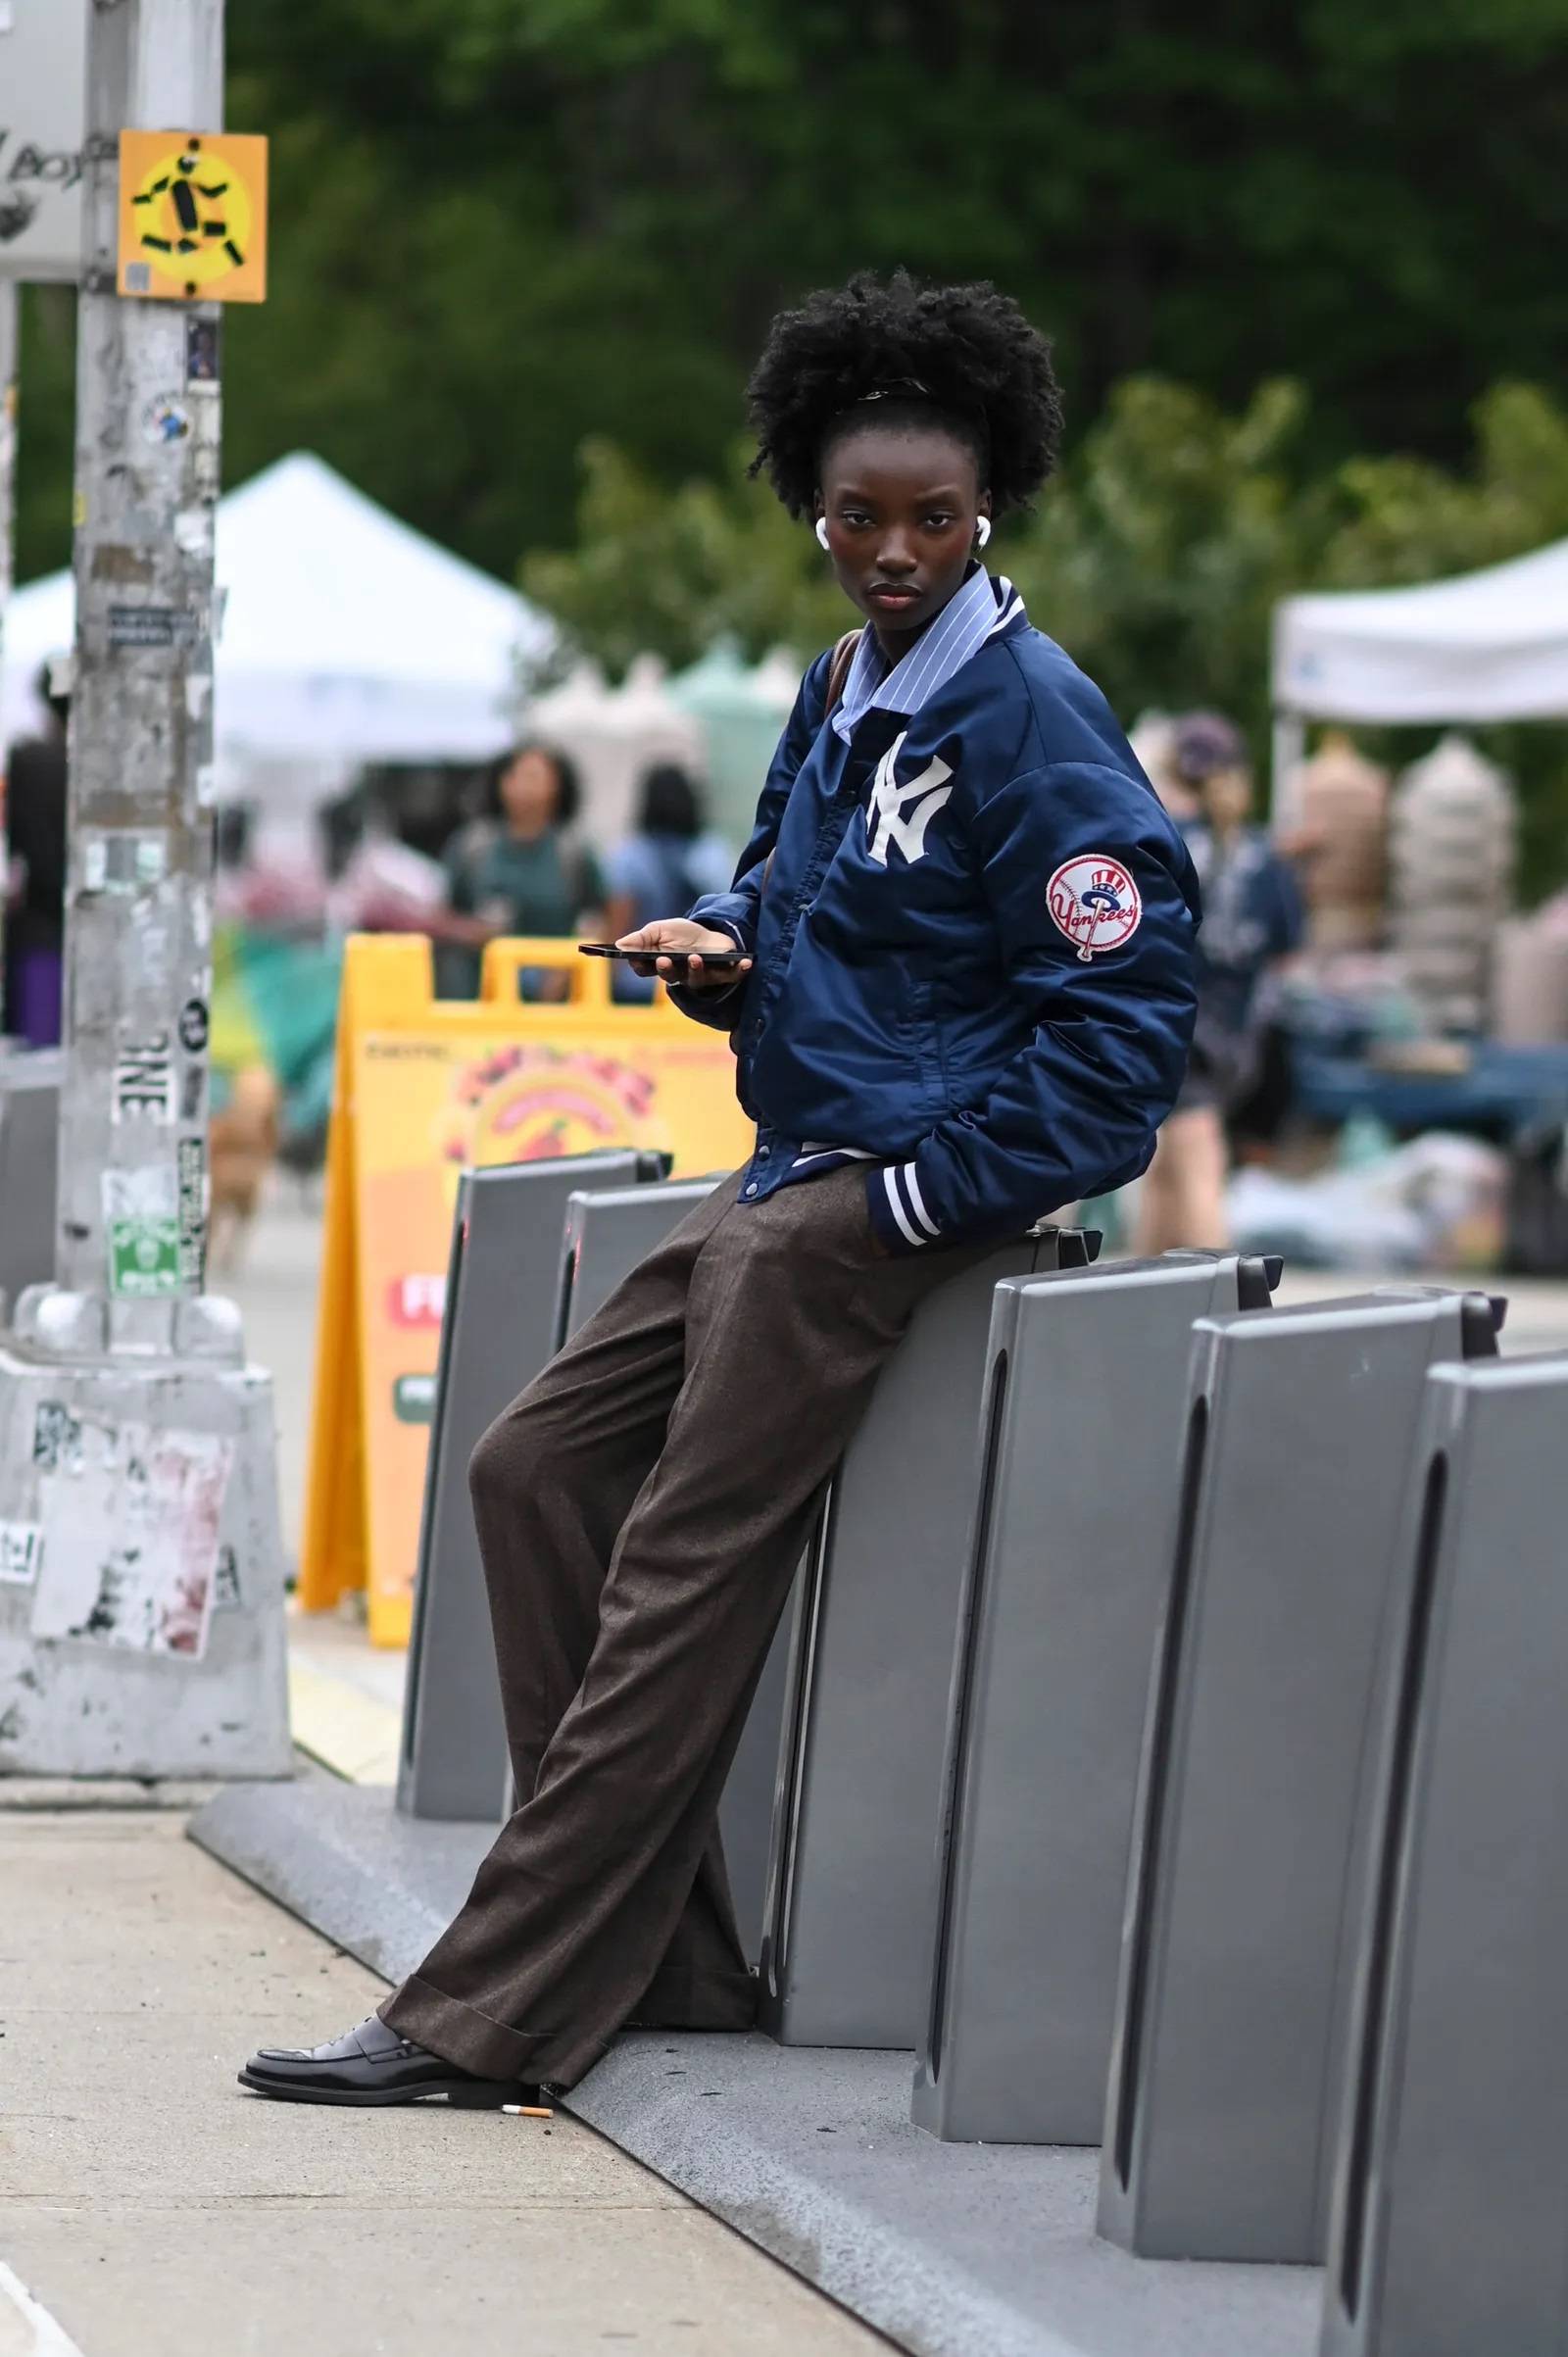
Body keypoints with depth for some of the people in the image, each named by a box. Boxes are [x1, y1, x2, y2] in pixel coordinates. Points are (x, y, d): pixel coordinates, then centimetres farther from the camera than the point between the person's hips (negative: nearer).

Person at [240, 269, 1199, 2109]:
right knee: (537, 1469, 8)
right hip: (787, 1186, 10)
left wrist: (915, 1196, -16)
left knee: (684, 1573, -10)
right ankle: (659, 1950, 9)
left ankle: (488, 2022, -8)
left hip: (892, 1202, -10)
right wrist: (723, 949, 4)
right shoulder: (844, 691, 14)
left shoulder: (1029, 719, -13)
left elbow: (1122, 1026, -16)